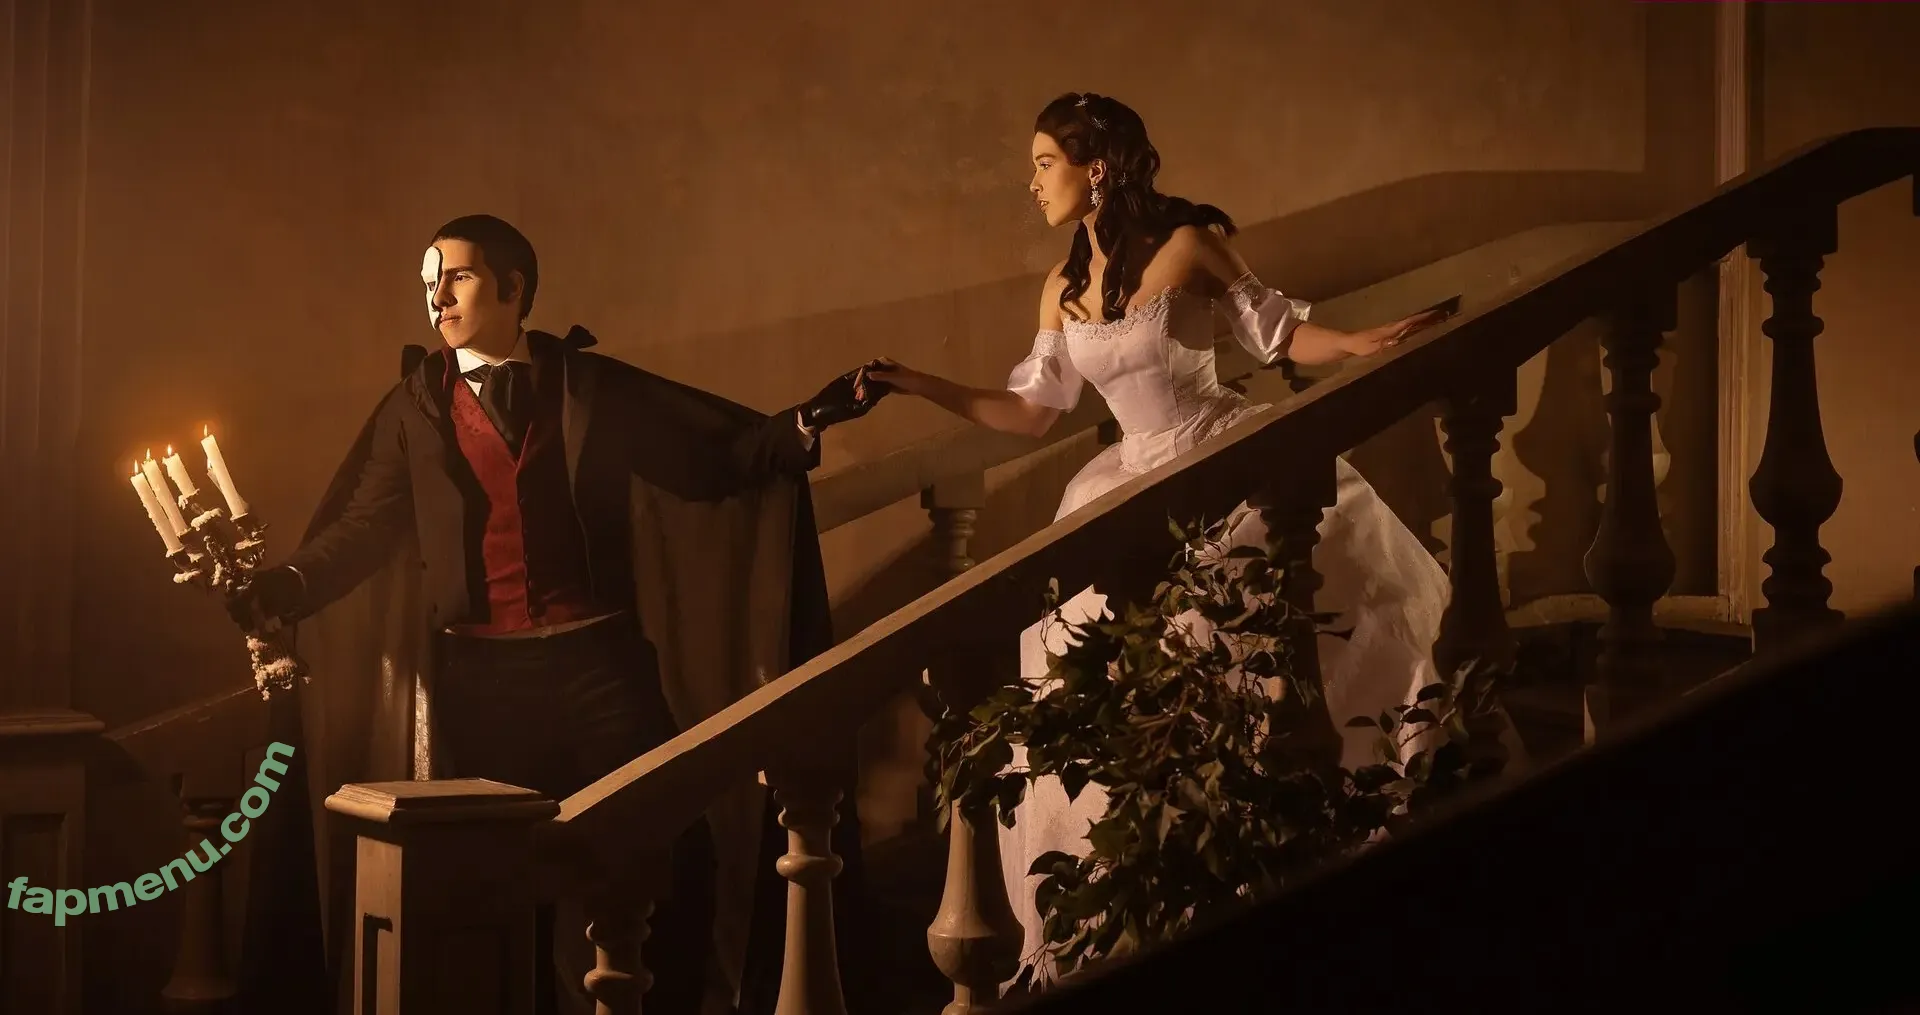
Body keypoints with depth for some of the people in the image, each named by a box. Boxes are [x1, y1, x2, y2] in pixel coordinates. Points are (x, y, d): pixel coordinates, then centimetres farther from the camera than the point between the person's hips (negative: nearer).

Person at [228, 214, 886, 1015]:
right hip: (478, 676, 1)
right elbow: (362, 528, 3)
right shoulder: (415, 407, 9)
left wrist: (806, 425, -8)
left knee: (657, 859, -3)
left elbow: (716, 462, 6)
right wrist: (279, 589, -13)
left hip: (597, 662, -1)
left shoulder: (592, 387, 8)